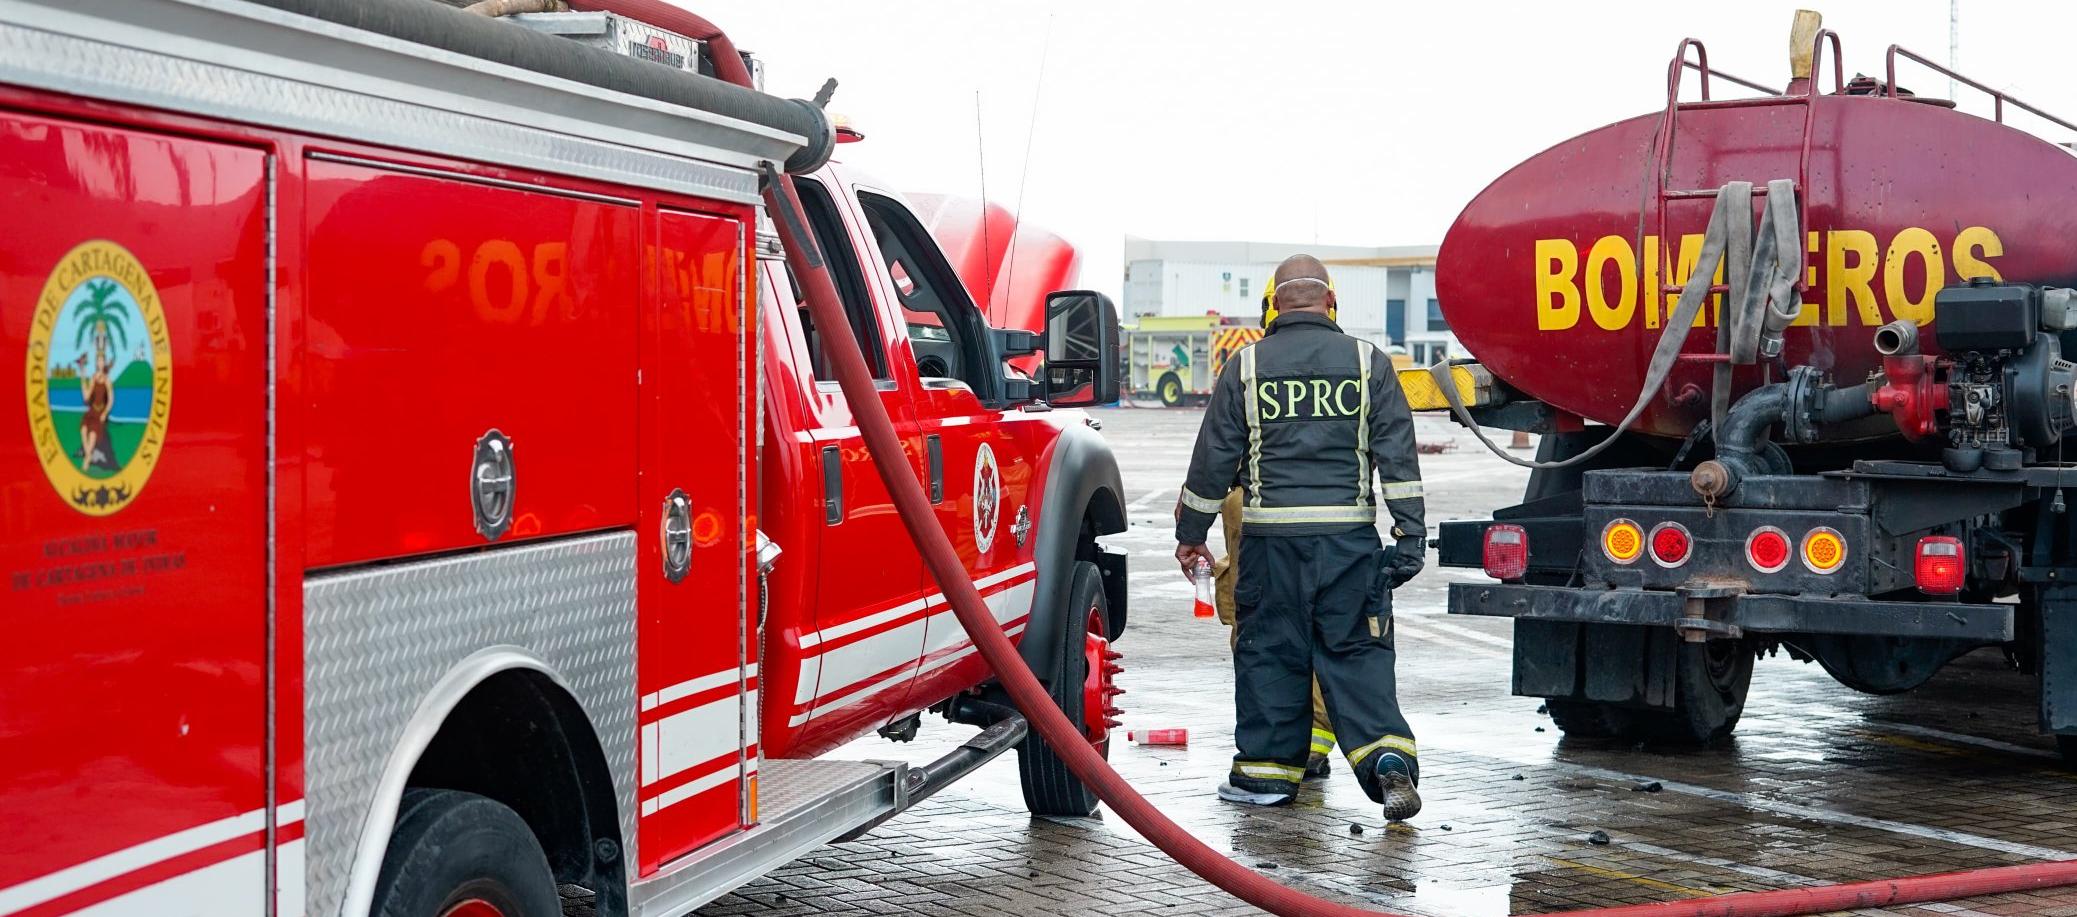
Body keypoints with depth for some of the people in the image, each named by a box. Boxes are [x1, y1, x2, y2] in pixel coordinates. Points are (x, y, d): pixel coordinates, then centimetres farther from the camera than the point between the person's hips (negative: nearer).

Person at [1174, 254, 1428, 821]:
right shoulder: (1367, 363, 4)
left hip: (1271, 538, 0)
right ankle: (1389, 759, -9)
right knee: (1357, 652, 5)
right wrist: (1410, 535, 3)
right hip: (1349, 536, 1)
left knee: (1267, 651, 9)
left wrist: (1190, 533, 16)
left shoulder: (1247, 367, 3)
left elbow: (1213, 459, 6)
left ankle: (1266, 769, 15)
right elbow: (1398, 456, 1)